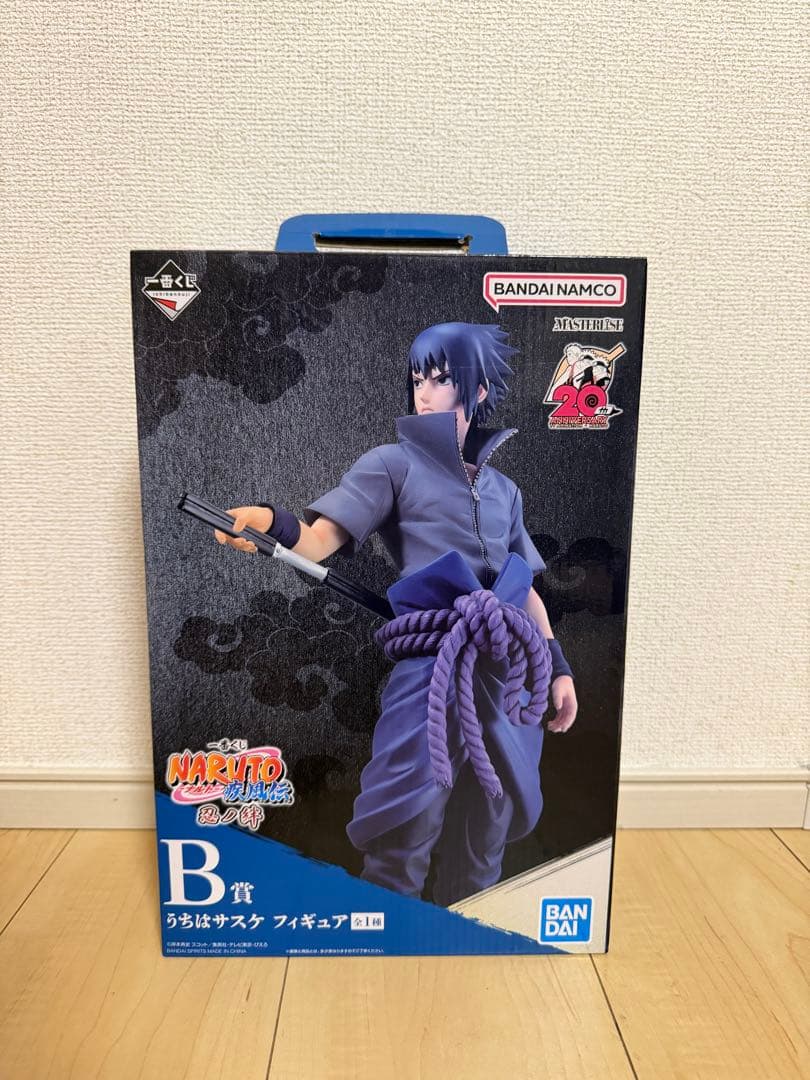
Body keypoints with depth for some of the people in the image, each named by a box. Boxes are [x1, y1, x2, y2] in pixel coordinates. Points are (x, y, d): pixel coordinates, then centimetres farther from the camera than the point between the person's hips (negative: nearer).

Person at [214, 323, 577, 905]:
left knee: (488, 827, 15)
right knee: (409, 825, -5)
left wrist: (559, 667, 13)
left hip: (507, 673, 5)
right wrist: (275, 524, -33)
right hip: (431, 663, -5)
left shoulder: (504, 488, 16)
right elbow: (321, 538, -12)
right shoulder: (394, 463, 2)